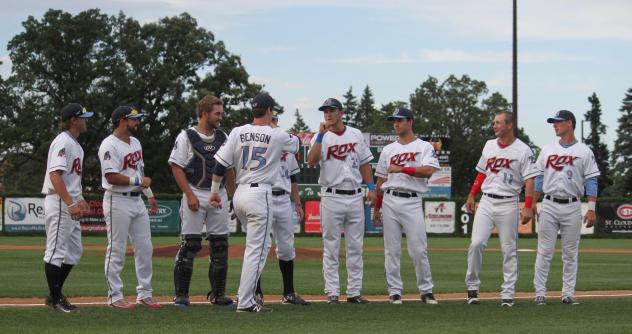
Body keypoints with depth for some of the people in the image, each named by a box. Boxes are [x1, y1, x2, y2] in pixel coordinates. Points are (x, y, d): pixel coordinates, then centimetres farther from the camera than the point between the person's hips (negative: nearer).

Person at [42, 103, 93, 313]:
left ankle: (55, 295, 20)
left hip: (71, 204, 11)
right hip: (59, 202, -11)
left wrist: (79, 199, 16)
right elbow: (55, 174, -24)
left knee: (74, 252, 13)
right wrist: (70, 203, -29)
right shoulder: (63, 142, -14)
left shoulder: (75, 144, 18)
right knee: (56, 251, -5)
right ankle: (55, 299, -1)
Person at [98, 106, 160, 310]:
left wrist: (150, 194, 19)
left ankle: (144, 293, 15)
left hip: (137, 200, 9)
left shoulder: (135, 143, 15)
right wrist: (138, 181, -16)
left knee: (145, 248, 8)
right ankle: (115, 297, 3)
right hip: (118, 202, -9)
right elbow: (111, 177, -21)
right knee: (116, 251, -3)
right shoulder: (109, 145, -14)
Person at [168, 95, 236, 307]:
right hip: (195, 196, -5)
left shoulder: (222, 137, 12)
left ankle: (217, 294, 12)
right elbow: (176, 167, -7)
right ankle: (181, 295, 0)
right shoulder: (186, 136, -4)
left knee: (220, 246, 4)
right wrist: (189, 195, -14)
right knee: (189, 245, -6)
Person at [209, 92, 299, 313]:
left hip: (239, 195, 6)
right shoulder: (277, 136, -3)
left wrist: (215, 191, 11)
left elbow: (220, 164, 2)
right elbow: (296, 144, 19)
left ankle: (247, 293, 19)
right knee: (257, 248, -4)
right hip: (260, 194, -6)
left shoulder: (237, 132, 5)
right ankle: (245, 302, -8)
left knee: (262, 243, 22)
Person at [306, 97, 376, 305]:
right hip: (332, 198, -3)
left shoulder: (356, 134, 10)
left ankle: (354, 292, 10)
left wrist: (371, 187, 5)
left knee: (355, 248, 5)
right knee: (331, 248, 0)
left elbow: (364, 162, 14)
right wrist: (321, 135, -21)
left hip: (355, 197, 4)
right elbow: (312, 161, -17)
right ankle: (332, 293, 3)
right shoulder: (321, 138, -1)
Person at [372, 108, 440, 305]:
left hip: (413, 202, -4)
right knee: (392, 250, 2)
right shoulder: (388, 150, 16)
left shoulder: (424, 147, 4)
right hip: (390, 201, 4)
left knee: (418, 250, -6)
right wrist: (376, 209, 16)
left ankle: (426, 290, 5)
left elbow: (429, 170, -14)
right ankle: (394, 291, 8)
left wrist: (401, 169, -16)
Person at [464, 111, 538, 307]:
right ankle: (472, 286, 4)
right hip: (486, 202, 4)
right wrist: (471, 196, 13)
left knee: (509, 250, 1)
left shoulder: (523, 150, -6)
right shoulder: (489, 146, 11)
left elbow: (529, 180, -10)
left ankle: (508, 293, 8)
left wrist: (528, 208, -18)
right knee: (476, 243, -9)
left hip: (508, 204, -4)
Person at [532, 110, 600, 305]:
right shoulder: (547, 150, 10)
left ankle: (568, 293, 10)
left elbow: (591, 182, -1)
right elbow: (539, 179, 12)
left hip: (572, 208, -2)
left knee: (570, 253, 3)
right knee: (544, 251, 0)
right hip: (549, 206, 2)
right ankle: (540, 293, 3)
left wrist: (592, 209, -9)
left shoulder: (584, 152, 2)